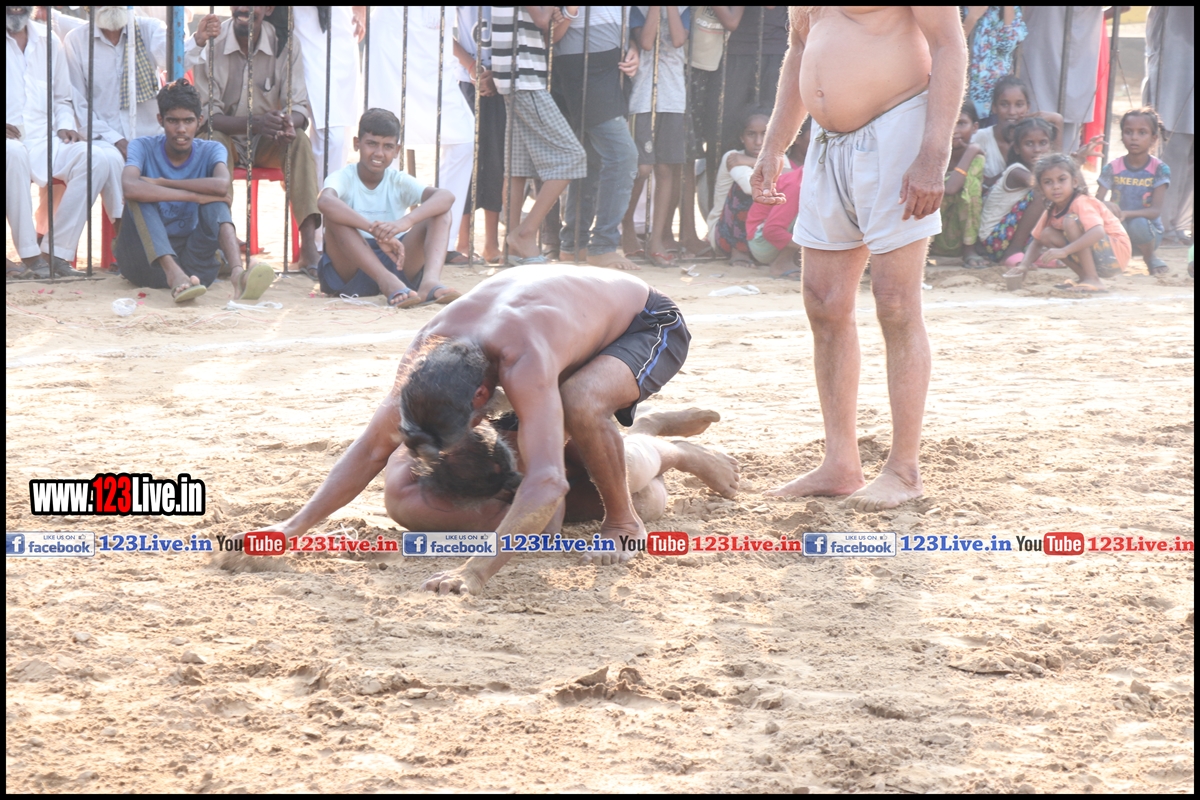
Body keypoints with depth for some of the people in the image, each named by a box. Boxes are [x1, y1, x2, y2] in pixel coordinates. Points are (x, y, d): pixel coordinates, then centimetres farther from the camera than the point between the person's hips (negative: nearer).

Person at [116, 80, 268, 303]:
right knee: (142, 193, -23)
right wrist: (195, 196, -27)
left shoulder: (210, 151, 2)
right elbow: (130, 188, -28)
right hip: (148, 258, -1)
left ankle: (237, 273, -46)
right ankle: (174, 275, -48)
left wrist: (161, 183, -19)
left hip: (194, 261, 1)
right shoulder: (143, 147, -3)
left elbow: (223, 185, -24)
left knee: (215, 199, -19)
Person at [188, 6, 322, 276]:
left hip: (267, 142, 2)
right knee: (214, 142, -34)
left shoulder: (283, 44, -10)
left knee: (300, 140, -27)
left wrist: (289, 121, -37)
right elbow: (208, 115, -19)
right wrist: (255, 123, -39)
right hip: (226, 136, -2)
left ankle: (309, 247, -37)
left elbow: (299, 106, -11)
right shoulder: (211, 43, -15)